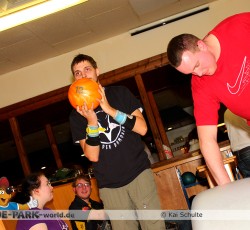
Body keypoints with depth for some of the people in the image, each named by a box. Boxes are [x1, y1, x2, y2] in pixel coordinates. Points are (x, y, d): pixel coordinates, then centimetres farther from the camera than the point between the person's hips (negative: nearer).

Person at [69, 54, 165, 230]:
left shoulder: (120, 93, 6)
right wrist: (92, 121, -17)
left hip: (139, 173, 0)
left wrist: (110, 109, -15)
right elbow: (92, 156, -3)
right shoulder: (77, 115, 6)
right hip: (109, 185, 1)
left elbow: (142, 128, -6)